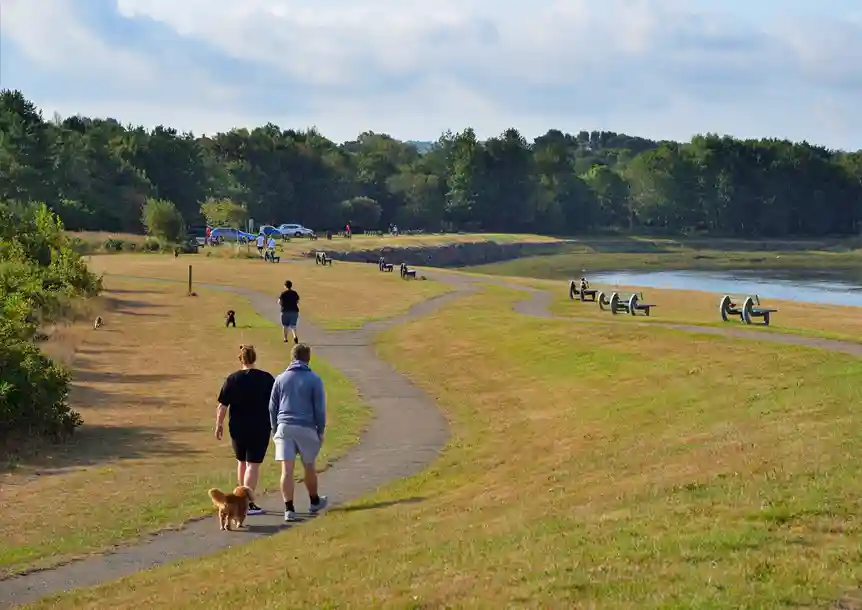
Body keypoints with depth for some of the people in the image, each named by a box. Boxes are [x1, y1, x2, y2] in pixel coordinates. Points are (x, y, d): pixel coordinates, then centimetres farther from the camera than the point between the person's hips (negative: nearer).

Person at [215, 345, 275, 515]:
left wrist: (219, 424, 9)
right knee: (253, 464, -1)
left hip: (237, 428, 2)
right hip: (260, 428, -2)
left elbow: (222, 406, -4)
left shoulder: (232, 379, -5)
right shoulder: (266, 379, -5)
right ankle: (248, 503, -8)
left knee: (241, 462, 18)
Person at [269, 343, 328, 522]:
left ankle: (289, 509, -8)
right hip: (306, 428, -1)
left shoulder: (281, 379, 6)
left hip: (284, 427, 1)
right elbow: (320, 408, -2)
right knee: (309, 467, 15)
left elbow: (272, 407, 9)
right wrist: (321, 431, 7)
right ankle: (315, 502, 33)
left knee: (287, 469, -3)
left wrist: (275, 430, 17)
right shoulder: (314, 380, -2)